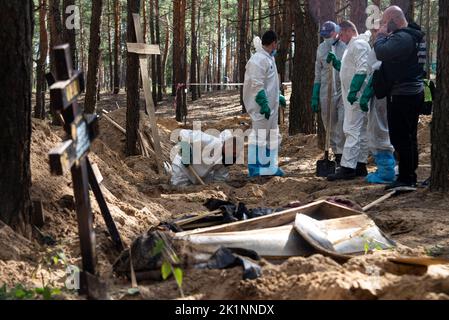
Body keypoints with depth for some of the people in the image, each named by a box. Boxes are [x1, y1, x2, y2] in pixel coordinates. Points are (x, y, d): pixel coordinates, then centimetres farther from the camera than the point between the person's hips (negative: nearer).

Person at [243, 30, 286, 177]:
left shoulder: (269, 58, 16)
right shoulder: (258, 59, -16)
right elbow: (257, 85, -22)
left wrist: (279, 97, 26)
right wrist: (264, 104, -24)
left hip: (271, 106, 10)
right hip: (262, 108, -10)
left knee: (273, 137, 14)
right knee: (259, 137, -4)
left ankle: (271, 167, 21)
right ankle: (255, 168, 3)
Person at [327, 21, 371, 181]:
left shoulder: (359, 44, -11)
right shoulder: (353, 46, 21)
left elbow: (362, 69, -21)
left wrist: (353, 90, -26)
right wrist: (335, 61, 13)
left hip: (356, 96, -11)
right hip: (353, 96, 11)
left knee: (351, 131, -12)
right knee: (361, 131, 13)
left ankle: (347, 167, -14)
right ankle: (360, 166, 19)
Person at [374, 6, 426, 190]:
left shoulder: (401, 38, -18)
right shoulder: (415, 36, 15)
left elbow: (381, 53, -26)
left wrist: (381, 35, -9)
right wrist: (385, 36, 8)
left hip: (401, 95, -11)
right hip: (415, 91, 11)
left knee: (400, 138, -6)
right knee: (409, 137, 16)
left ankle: (405, 179, -3)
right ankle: (411, 176, 24)